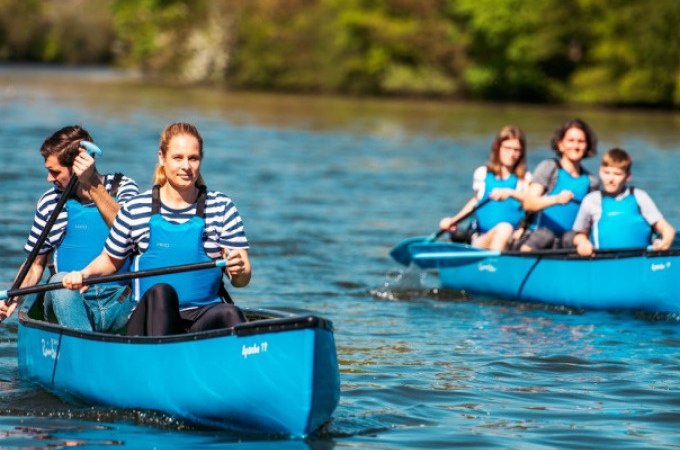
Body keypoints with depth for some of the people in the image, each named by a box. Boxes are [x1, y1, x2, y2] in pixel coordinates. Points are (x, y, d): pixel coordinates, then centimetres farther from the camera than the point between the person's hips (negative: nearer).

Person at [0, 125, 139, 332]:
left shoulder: (123, 187, 4)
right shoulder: (50, 202, 10)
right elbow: (36, 264, 15)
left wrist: (93, 185, -23)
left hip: (119, 304, -1)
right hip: (70, 302, 1)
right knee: (60, 280, -32)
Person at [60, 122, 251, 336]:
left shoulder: (221, 208, 7)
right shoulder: (136, 210, 6)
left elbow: (242, 280, 4)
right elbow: (110, 260, 20)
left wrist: (239, 271, -20)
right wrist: (84, 274, -1)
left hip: (204, 317, 1)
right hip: (150, 318, -1)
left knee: (229, 313, -35)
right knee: (160, 292, -37)